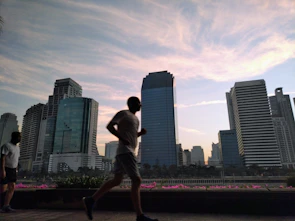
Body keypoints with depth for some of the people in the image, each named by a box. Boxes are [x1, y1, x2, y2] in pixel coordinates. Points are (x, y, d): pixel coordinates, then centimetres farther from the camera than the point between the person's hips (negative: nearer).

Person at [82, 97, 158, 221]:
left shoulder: (135, 119, 23)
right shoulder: (123, 113, -3)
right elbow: (109, 126, -11)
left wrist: (141, 133, 11)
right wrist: (122, 139, -18)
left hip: (126, 152, 10)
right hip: (125, 152, -10)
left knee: (117, 181, 10)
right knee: (137, 181, -11)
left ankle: (91, 200, 15)